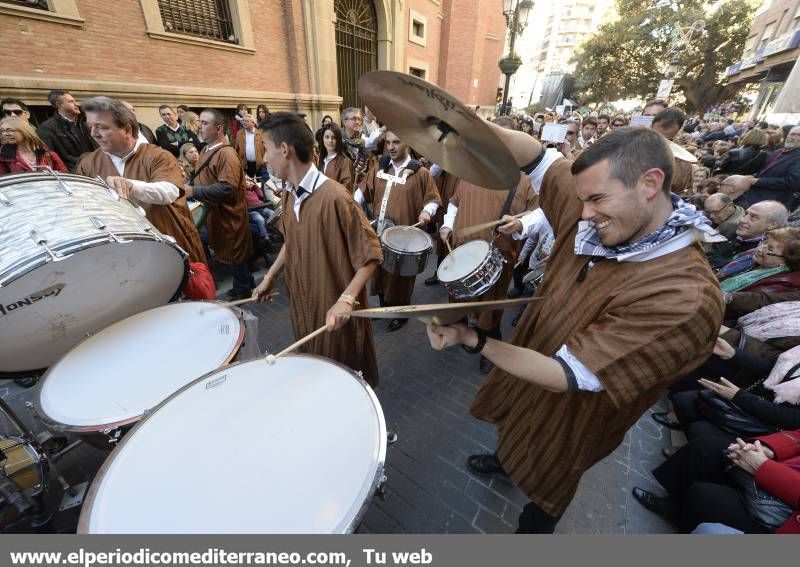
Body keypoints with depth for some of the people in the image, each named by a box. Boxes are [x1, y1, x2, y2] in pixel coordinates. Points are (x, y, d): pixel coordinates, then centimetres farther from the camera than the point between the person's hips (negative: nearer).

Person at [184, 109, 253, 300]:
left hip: (228, 215, -9)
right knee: (223, 254, 17)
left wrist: (194, 191, -24)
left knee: (233, 256, 3)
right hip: (213, 213, 9)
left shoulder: (227, 154, -18)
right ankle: (245, 284, 32)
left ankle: (243, 292, 20)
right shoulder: (206, 150, 12)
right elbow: (201, 179, 22)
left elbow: (227, 188, -28)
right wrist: (188, 185, 5)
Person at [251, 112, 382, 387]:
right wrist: (270, 277, 13)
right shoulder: (289, 194, 2)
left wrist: (346, 299, -31)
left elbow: (370, 255, -22)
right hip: (302, 302, 8)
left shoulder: (334, 197, -26)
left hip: (335, 310, -7)